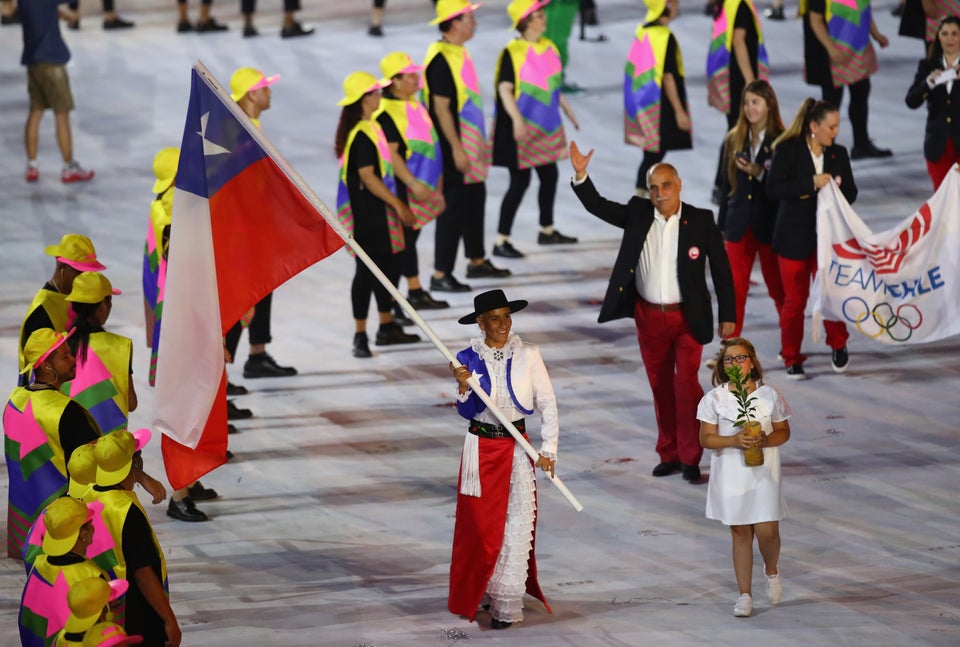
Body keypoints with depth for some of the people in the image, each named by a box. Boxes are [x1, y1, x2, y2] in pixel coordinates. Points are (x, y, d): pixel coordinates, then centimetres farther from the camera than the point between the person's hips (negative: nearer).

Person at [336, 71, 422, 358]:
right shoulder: (362, 134, -19)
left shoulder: (369, 127, 12)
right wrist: (397, 205, -19)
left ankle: (387, 326, 28)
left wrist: (396, 203, 21)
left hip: (376, 209, 10)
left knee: (390, 265, 17)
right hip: (365, 212, -10)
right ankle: (360, 336, 0)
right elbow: (367, 177, -23)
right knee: (368, 269, -5)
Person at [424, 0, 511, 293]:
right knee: (454, 208, -5)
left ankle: (477, 262, 33)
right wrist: (456, 148, -23)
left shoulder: (458, 52, 10)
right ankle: (440, 275, 0)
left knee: (475, 200, 19)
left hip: (469, 143, 10)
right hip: (453, 148, -10)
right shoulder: (441, 59, -21)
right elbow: (441, 108, -23)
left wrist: (478, 142, 21)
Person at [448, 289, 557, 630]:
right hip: (481, 448, 1)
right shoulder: (467, 359, -2)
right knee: (480, 524, 6)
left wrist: (548, 449, -8)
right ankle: (479, 592, 25)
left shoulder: (527, 356, -4)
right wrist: (463, 387, -23)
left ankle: (506, 604, 3)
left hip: (517, 447, -1)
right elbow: (466, 411, -3)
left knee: (517, 525, -3)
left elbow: (547, 403, -2)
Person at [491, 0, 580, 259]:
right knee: (520, 181, -7)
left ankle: (547, 231, 34)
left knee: (549, 175, 16)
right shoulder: (513, 52, -18)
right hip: (522, 128, -8)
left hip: (546, 125, 8)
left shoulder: (548, 47, 7)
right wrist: (517, 120, -36)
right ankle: (501, 241, -1)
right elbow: (505, 89, -24)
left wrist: (568, 111, 24)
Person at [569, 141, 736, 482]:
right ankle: (669, 454, 21)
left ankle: (690, 458, 1)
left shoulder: (701, 222, -8)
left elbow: (721, 270, -3)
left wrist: (727, 315, -3)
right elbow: (598, 206, 1)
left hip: (687, 318, -3)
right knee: (661, 387, 11)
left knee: (686, 384, -9)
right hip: (649, 317, 3)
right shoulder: (638, 214, 0)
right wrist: (580, 175, -16)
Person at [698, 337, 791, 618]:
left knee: (766, 531, -5)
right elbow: (706, 438, -4)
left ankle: (772, 570, 28)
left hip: (763, 471, 0)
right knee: (740, 534, 5)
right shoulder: (715, 399, -3)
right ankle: (745, 595, 14)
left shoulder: (769, 395, -2)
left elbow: (784, 432, 5)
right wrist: (734, 440, -20)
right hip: (731, 474, 0)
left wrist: (766, 440, -16)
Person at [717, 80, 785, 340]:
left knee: (778, 287, 8)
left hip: (770, 224, -3)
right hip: (739, 225, 3)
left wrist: (760, 173, -22)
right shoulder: (734, 140, 5)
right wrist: (722, 225, 12)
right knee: (735, 289, 3)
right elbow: (726, 184, 10)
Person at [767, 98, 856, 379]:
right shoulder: (787, 150, -7)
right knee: (795, 300, 5)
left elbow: (850, 191, 11)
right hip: (794, 238, -2)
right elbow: (773, 188, -17)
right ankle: (792, 359, 16)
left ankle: (839, 346, 19)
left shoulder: (838, 153, 5)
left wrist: (837, 191, -12)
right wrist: (812, 183, -22)